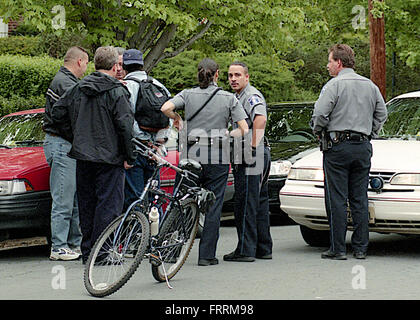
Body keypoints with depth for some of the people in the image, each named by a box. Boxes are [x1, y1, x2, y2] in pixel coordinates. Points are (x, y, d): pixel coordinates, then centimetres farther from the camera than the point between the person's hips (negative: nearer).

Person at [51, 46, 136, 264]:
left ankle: (87, 252, 18)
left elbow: (58, 112, 12)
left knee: (87, 205, 14)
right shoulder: (117, 92, -11)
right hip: (109, 157, -6)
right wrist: (129, 157, -8)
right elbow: (124, 126, -16)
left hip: (83, 156, 6)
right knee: (109, 205, -2)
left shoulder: (78, 89, 8)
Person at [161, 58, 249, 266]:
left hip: (191, 155, 1)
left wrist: (176, 118, 6)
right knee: (213, 206, 4)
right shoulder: (229, 98, 1)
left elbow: (165, 108, -13)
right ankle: (207, 255, 2)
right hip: (218, 158, -1)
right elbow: (244, 129, -5)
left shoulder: (188, 94, 2)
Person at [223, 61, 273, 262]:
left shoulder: (252, 95, -11)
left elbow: (260, 119, -30)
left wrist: (253, 146, -28)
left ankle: (245, 250, -7)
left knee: (245, 205, -9)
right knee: (259, 204, 13)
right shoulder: (238, 97, 22)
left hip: (251, 158, -11)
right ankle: (263, 249, 18)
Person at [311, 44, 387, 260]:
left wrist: (318, 132, 2)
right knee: (360, 200, 8)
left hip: (338, 147, -6)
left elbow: (320, 114, -16)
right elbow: (382, 114, 17)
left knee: (337, 200, -3)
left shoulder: (334, 85, -8)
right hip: (363, 147, 6)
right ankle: (360, 248, 9)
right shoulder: (370, 86, 13)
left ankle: (337, 249, -3)